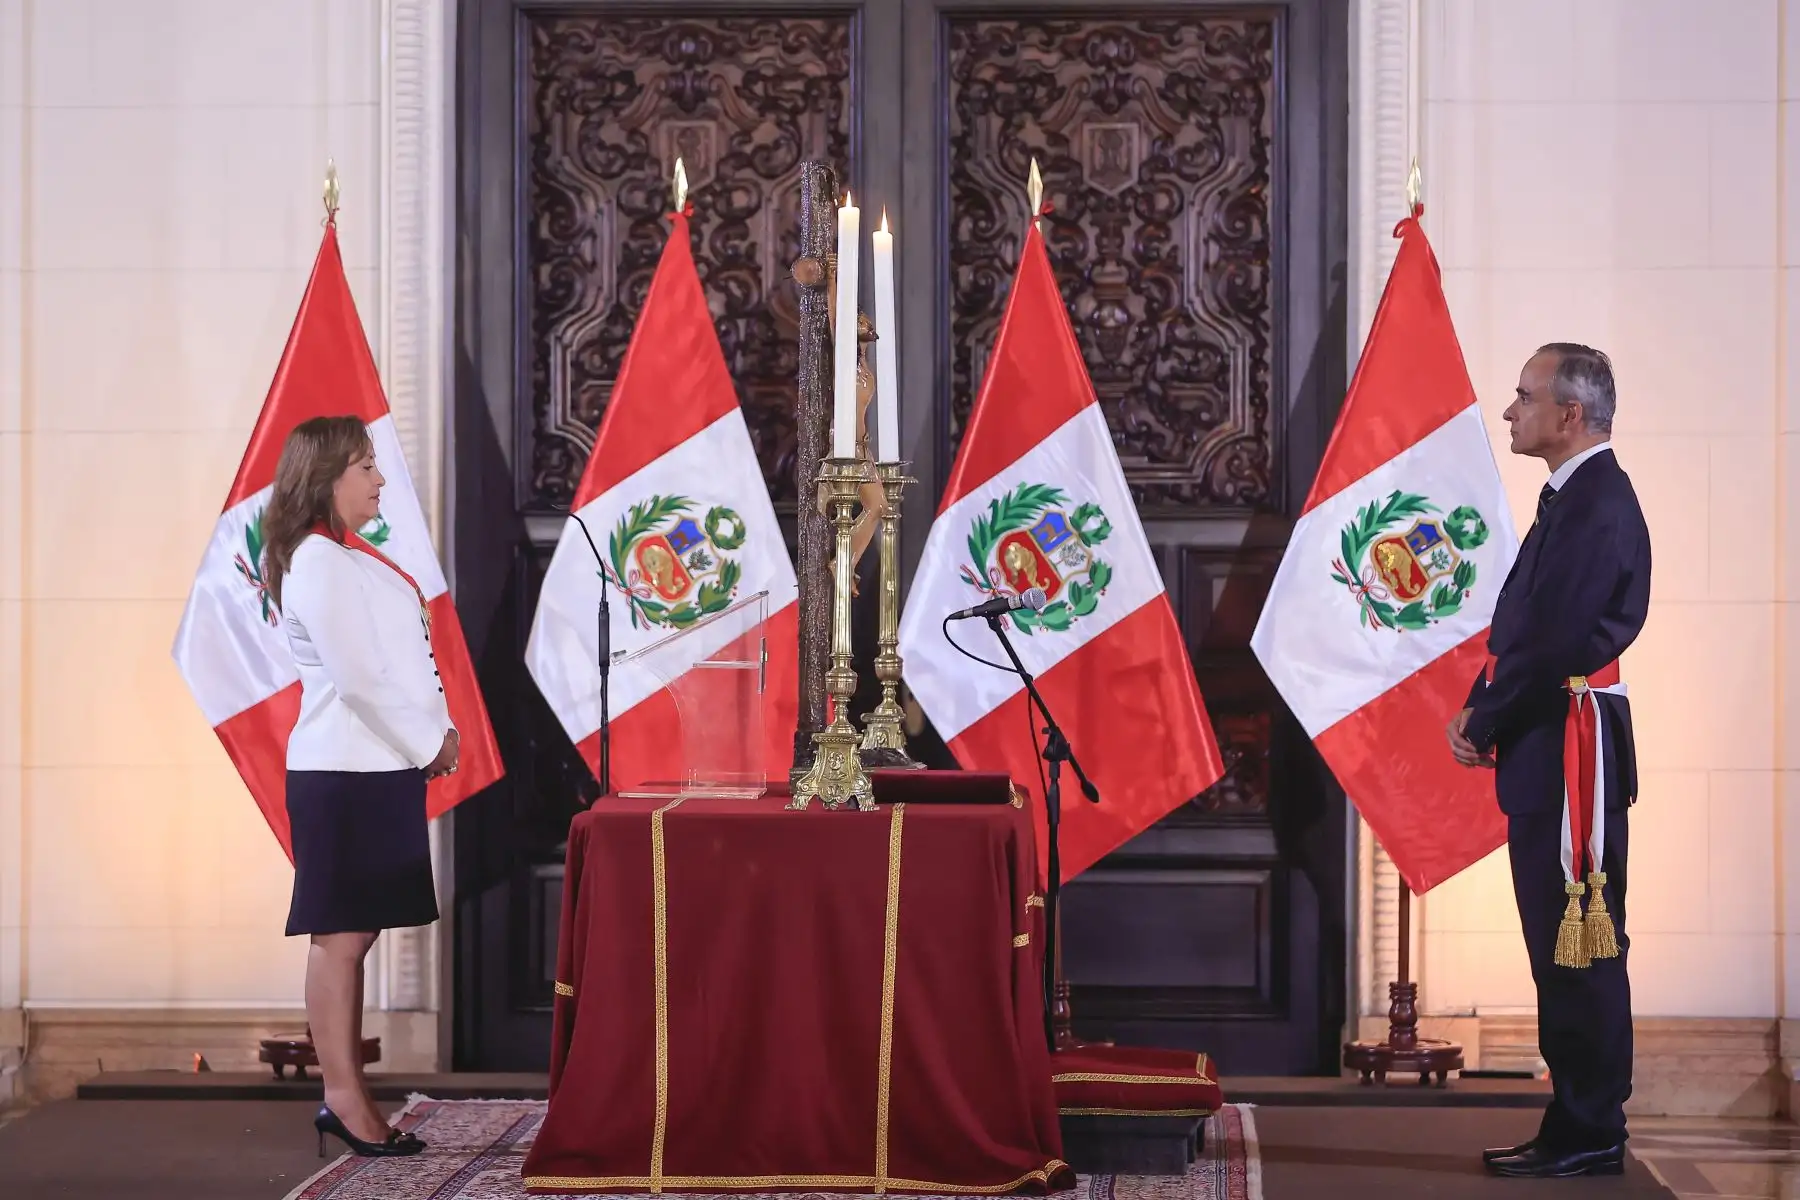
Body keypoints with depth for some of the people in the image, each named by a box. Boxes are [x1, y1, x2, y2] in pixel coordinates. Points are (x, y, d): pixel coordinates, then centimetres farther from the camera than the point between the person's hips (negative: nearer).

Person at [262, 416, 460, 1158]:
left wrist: (437, 733, 6)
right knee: (338, 935, -5)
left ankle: (347, 1097, 14)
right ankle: (343, 1098, -2)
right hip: (346, 771, -9)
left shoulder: (350, 559, 16)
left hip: (378, 766, 9)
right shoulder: (318, 562, -13)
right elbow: (356, 676, -19)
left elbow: (399, 661, 19)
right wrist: (429, 744, -11)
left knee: (356, 933, 10)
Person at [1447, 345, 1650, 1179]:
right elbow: (1520, 629, 19)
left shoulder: (1598, 505, -15)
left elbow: (1554, 641, -21)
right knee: (1561, 945, 13)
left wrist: (1482, 726, -10)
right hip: (1547, 751, 10)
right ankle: (1576, 1124, 19)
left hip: (1573, 753, -10)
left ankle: (1590, 1137, 0)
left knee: (1580, 943, -5)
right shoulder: (1573, 499, 17)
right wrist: (1479, 711, 6)